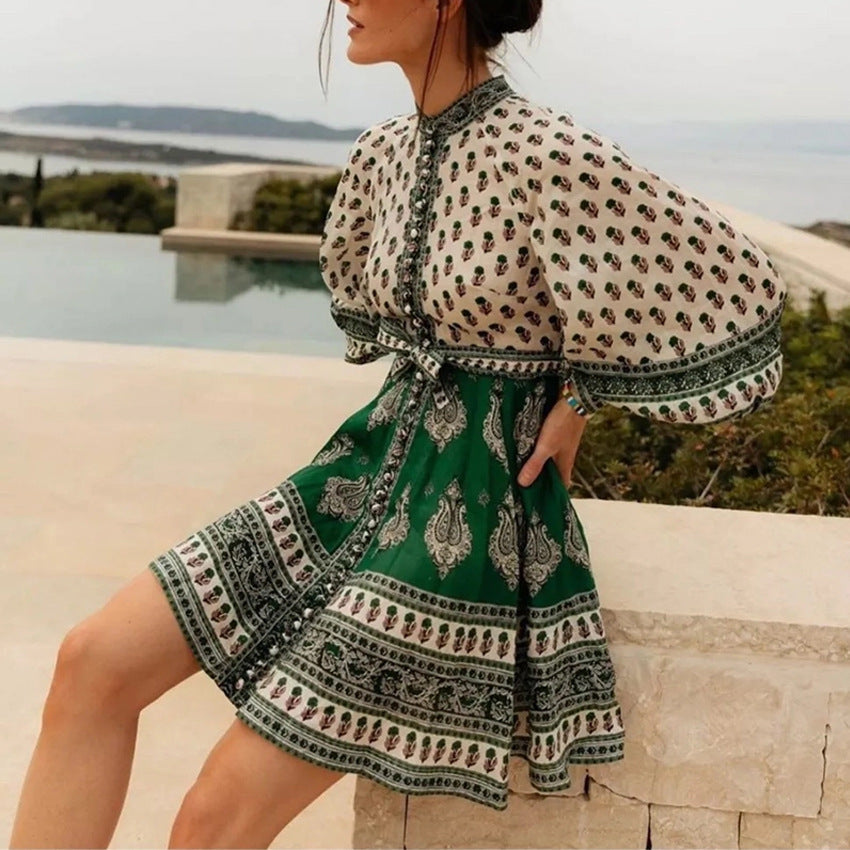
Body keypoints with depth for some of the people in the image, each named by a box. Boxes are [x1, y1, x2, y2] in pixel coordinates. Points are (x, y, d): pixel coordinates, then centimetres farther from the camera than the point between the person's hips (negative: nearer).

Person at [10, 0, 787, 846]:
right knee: (94, 662, -4)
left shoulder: (545, 154, -18)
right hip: (379, 463, 8)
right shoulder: (385, 151, 7)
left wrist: (576, 404, -6)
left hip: (475, 510, -7)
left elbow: (720, 289, -17)